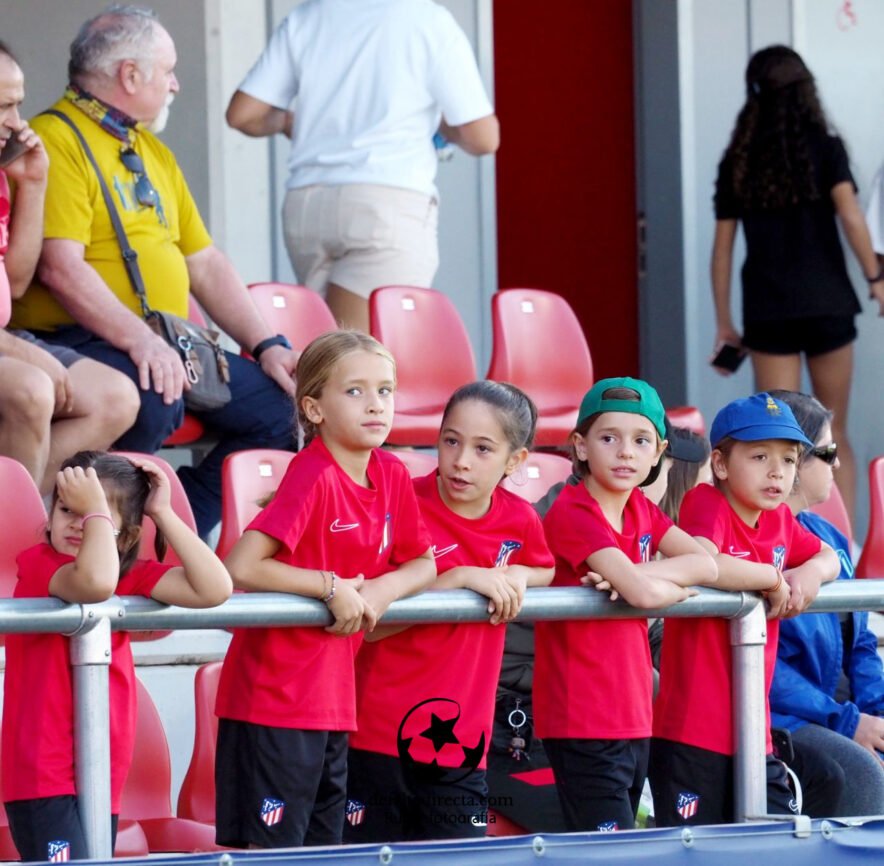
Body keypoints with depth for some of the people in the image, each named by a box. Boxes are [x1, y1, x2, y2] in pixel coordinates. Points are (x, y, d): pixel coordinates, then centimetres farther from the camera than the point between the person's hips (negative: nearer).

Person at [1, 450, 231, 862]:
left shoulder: (132, 576, 9)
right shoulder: (37, 564, -10)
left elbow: (212, 589, -6)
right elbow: (95, 581, -33)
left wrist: (163, 514, -4)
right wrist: (90, 506, -21)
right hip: (43, 779, -7)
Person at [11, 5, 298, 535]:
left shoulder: (153, 151, 23)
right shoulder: (58, 141, -7)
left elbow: (205, 262, 23)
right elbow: (61, 268, -19)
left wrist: (266, 346, 11)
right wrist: (138, 339, -29)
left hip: (168, 344, 9)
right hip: (80, 344, -9)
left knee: (281, 410, -3)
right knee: (153, 401, -37)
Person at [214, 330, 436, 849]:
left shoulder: (392, 475, 5)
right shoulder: (313, 477, -17)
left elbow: (424, 565, 15)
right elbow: (240, 567, -25)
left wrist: (383, 588, -6)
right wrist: (332, 586, -19)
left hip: (333, 703, 8)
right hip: (272, 704, -8)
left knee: (326, 845, 12)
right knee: (272, 848, -5)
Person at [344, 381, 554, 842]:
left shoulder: (519, 520, 1)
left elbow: (549, 575, 25)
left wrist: (519, 575, 1)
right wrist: (458, 578, -22)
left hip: (462, 742, 4)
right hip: (381, 736, -4)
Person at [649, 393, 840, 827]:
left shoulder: (780, 519, 12)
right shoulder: (706, 503, -10)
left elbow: (829, 557, 28)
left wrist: (810, 571, 2)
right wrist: (774, 578, -16)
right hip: (692, 729, -8)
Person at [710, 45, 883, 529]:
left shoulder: (738, 160, 6)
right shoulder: (824, 147, -1)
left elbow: (722, 247, 6)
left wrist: (723, 322, 11)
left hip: (767, 312, 1)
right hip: (827, 306, -1)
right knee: (834, 434, 11)